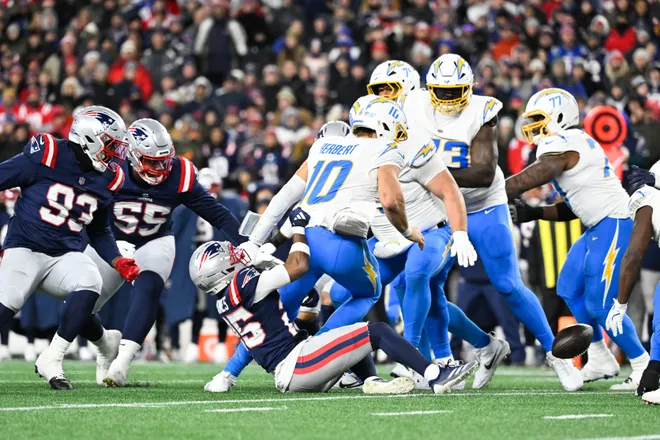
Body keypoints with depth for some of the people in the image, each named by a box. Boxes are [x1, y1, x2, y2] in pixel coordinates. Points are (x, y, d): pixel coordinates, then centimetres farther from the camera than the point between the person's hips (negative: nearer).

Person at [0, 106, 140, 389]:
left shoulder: (107, 179, 8)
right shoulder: (46, 156, -10)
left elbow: (99, 233, 21)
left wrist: (117, 261, 5)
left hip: (66, 254, 4)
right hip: (25, 248, -4)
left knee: (90, 284, -27)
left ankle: (50, 361, -17)